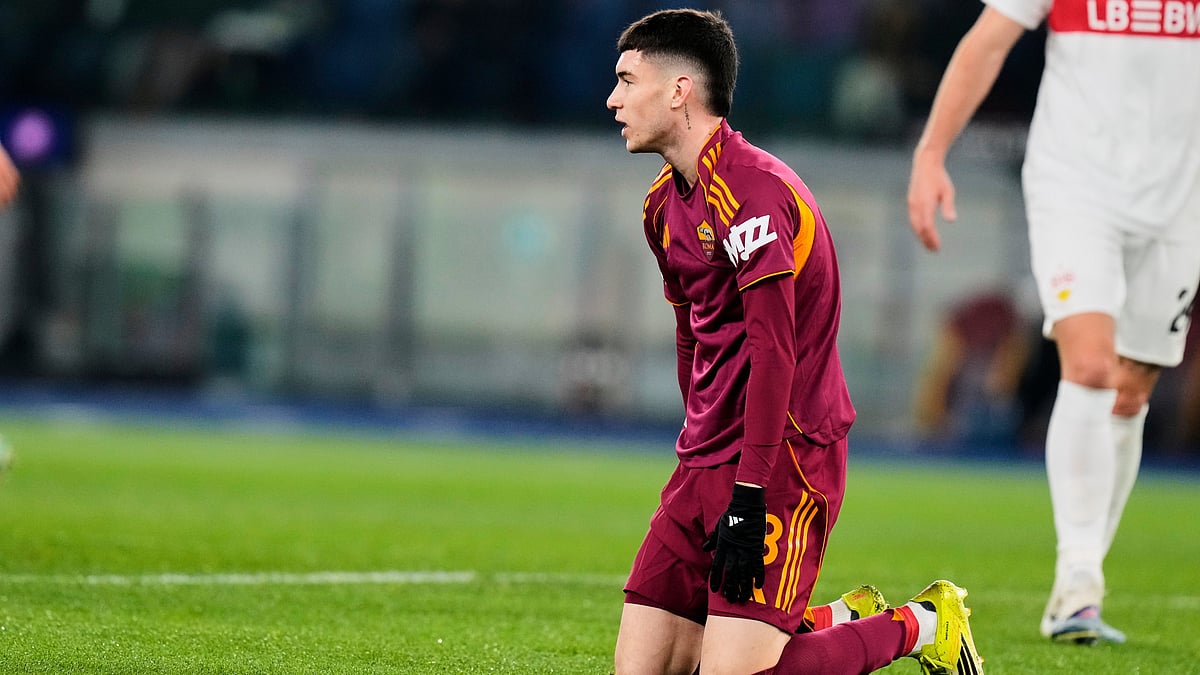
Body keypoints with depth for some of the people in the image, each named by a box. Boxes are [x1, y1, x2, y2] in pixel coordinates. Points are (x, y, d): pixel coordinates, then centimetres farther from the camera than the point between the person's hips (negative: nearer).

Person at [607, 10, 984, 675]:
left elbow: (773, 350, -22)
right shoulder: (664, 202, 14)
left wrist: (748, 495, -25)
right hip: (706, 464, 9)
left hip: (786, 456, -9)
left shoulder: (749, 189, -17)